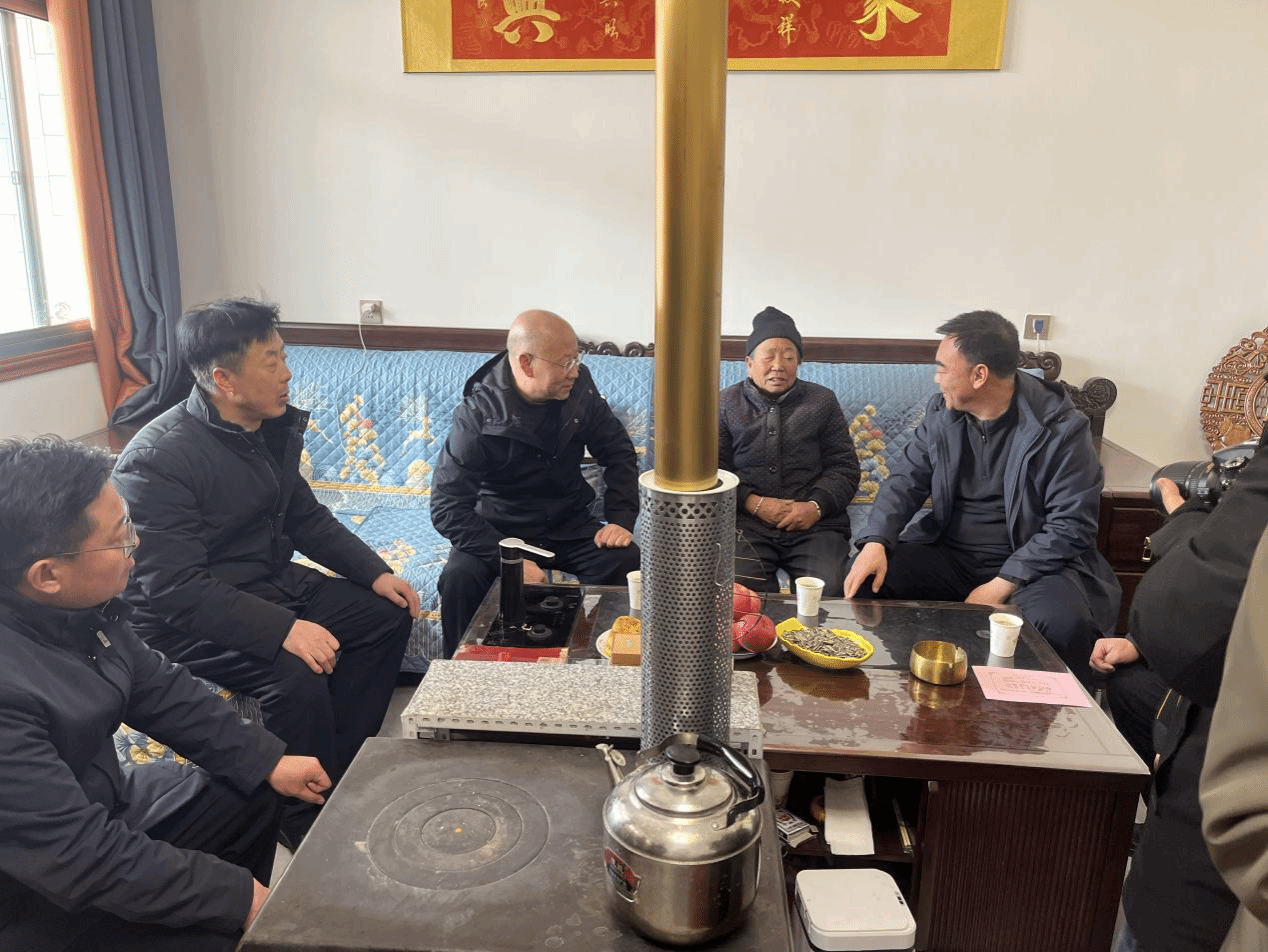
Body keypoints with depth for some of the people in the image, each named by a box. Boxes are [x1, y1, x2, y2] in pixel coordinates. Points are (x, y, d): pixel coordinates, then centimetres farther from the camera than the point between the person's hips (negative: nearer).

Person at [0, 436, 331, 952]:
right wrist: (239, 896, -22)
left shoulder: (78, 603, -12)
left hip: (98, 806, 8)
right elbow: (81, 856, -30)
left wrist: (267, 760, 2)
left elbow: (155, 686, 4)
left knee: (253, 798, 15)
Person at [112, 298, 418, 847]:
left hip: (272, 585, 9)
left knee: (387, 615, 2)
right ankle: (308, 820, -6)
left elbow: (307, 518, 12)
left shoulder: (273, 430, 1)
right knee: (297, 672, -31)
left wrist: (375, 573, 0)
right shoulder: (157, 459, -24)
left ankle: (341, 767, 10)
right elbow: (175, 588, -30)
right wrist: (282, 629, -39)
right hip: (186, 620, -8)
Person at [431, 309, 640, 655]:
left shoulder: (578, 387, -8)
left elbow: (618, 452, 4)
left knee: (628, 562, -24)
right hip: (499, 532, -3)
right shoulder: (478, 416, -20)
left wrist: (621, 519, -10)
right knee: (459, 580, -31)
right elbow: (447, 508, -21)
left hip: (569, 525, 3)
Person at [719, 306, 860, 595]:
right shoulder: (727, 402, 13)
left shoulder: (823, 401, 14)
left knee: (829, 590, -24)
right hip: (747, 521, 0)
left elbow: (845, 467, 11)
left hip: (815, 523, 1)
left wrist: (816, 506, -8)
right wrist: (754, 503, -10)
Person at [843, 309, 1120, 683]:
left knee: (1064, 621, -34)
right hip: (947, 555, 4)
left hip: (1029, 564, -3)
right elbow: (906, 480, 4)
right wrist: (876, 541, -16)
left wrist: (1001, 586, -21)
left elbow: (1071, 527, -14)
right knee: (864, 579, -19)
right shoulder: (940, 411, 3)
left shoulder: (1061, 428, -12)